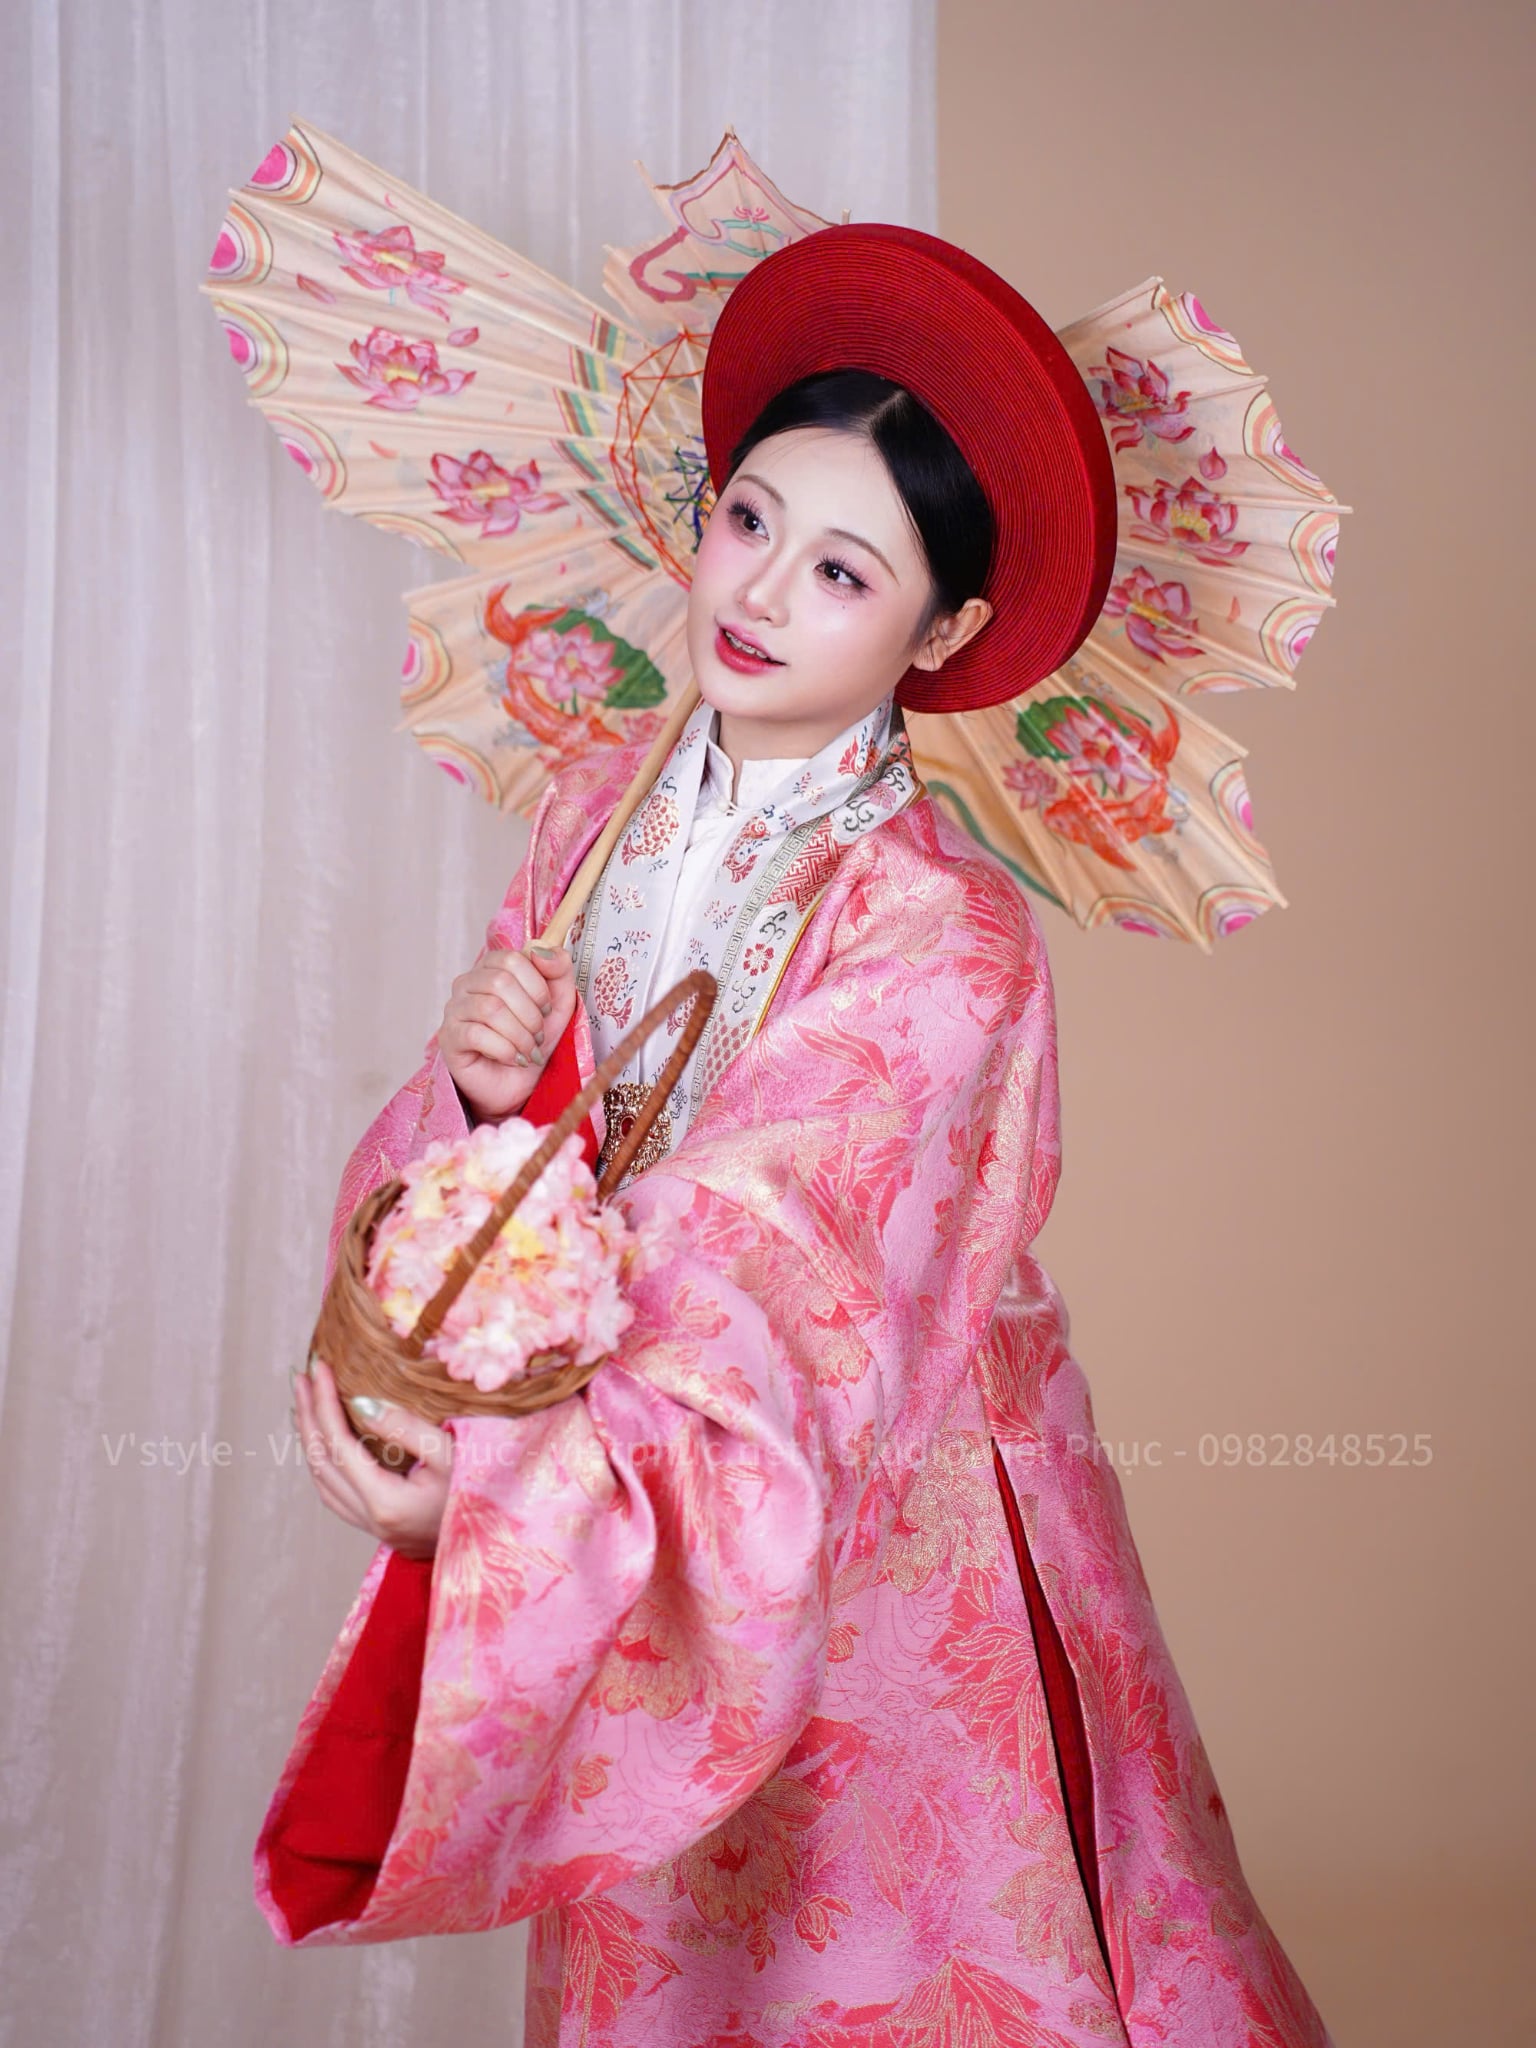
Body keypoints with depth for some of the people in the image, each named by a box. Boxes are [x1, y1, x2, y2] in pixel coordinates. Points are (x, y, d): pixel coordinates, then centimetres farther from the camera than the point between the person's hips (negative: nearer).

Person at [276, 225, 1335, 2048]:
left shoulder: (939, 932, -22)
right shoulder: (598, 812, -4)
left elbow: (786, 1314, -28)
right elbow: (434, 1190, 0)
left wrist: (501, 1480, -41)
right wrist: (487, 1088, -22)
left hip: (870, 1552, -5)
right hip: (629, 1554, 5)